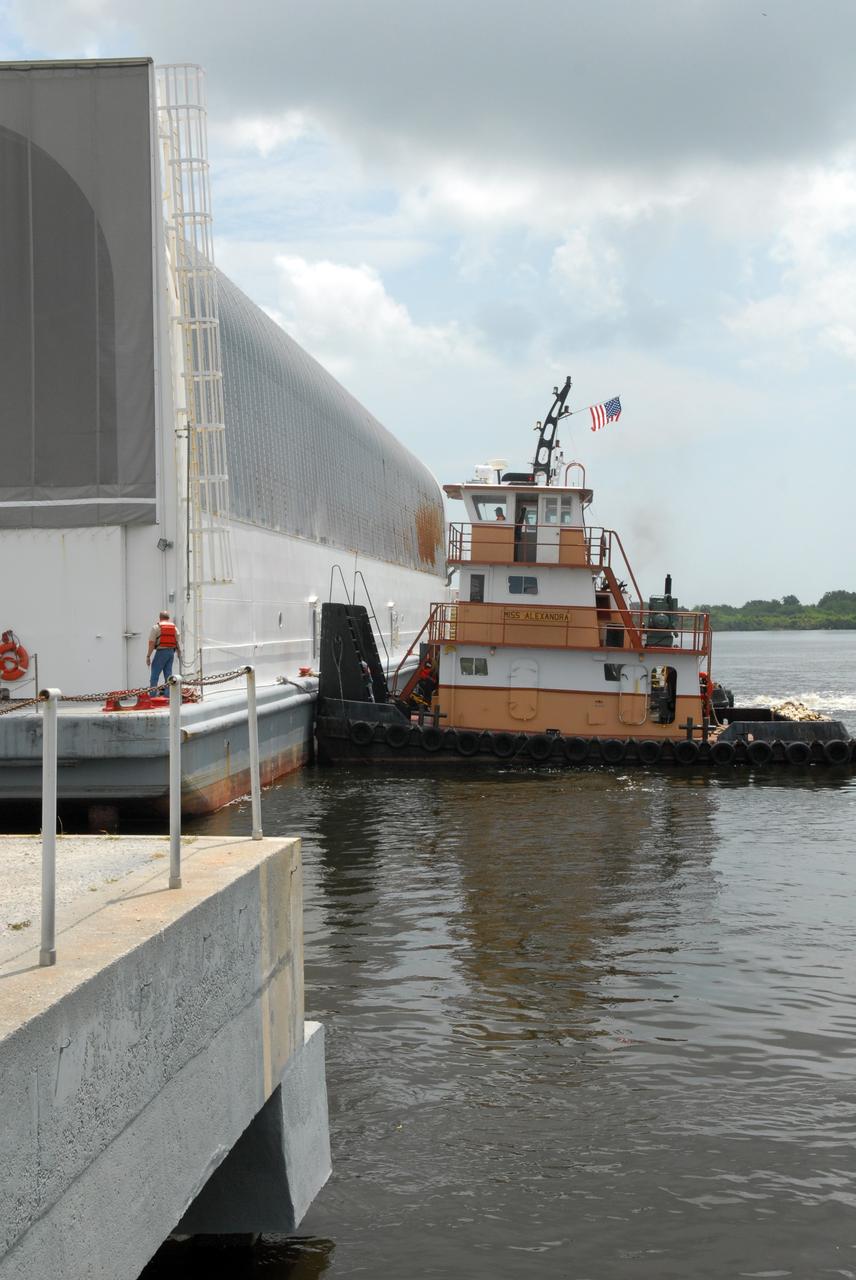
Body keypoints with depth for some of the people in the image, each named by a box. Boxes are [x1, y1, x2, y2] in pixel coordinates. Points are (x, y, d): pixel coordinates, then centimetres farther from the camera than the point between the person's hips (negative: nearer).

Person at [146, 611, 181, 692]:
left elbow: (151, 643, -8)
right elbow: (178, 642, 10)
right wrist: (179, 654, 20)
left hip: (161, 651, -5)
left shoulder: (156, 627, -3)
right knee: (168, 675, 10)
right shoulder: (174, 627, 12)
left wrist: (148, 656, -5)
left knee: (154, 676, -2)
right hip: (171, 652, 5)